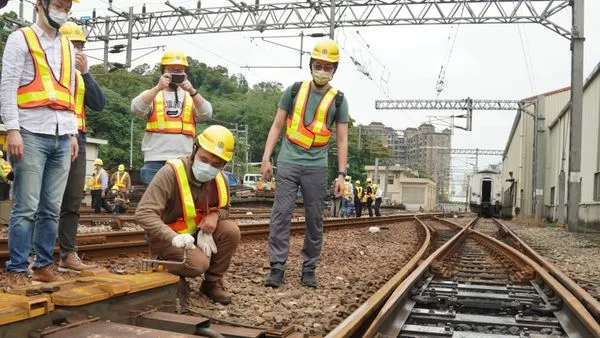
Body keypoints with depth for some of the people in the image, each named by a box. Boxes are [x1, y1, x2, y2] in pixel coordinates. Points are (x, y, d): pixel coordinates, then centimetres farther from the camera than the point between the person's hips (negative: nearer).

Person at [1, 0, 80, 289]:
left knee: (52, 208, 6)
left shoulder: (68, 47, 21)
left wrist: (73, 133, 15)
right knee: (26, 207, -6)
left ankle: (44, 265, 13)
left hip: (61, 137, 5)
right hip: (32, 134, -5)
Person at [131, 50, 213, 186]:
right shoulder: (152, 94, 12)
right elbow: (136, 108, -8)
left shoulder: (192, 97, 15)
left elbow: (206, 114, -4)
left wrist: (192, 91, -19)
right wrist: (158, 88, -21)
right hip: (155, 161, -1)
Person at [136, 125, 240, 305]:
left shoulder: (220, 180, -8)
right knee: (199, 263, -29)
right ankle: (163, 267, 4)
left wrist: (214, 215, -17)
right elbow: (144, 213, -31)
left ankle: (212, 283, 1)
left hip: (197, 233, 6)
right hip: (166, 236, -6)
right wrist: (174, 238, -45)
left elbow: (224, 209, 10)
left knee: (231, 231, -18)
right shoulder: (171, 172, -27)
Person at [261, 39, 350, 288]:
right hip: (288, 163, 0)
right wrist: (266, 158, 1)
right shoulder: (294, 90, 7)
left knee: (315, 220, 5)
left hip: (316, 167, 0)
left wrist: (341, 174, -2)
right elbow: (277, 126, 8)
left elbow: (342, 140, 5)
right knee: (281, 214, -5)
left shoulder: (338, 101, 6)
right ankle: (277, 268, 0)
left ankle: (309, 270, 16)